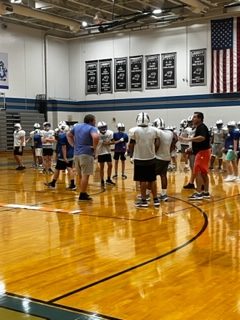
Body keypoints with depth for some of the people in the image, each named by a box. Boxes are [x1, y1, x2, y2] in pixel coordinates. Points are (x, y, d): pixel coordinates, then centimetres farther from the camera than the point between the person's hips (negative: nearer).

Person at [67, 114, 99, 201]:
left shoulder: (76, 126, 15)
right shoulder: (91, 128, -9)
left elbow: (68, 135, 27)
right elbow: (96, 137, -29)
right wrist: (94, 147, -15)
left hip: (76, 154, 8)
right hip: (86, 154, -7)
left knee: (81, 175, 17)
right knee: (85, 175, -3)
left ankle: (83, 193, 27)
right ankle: (83, 195, -2)